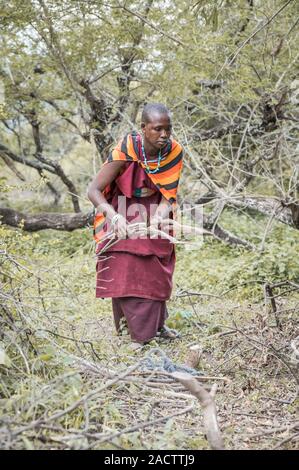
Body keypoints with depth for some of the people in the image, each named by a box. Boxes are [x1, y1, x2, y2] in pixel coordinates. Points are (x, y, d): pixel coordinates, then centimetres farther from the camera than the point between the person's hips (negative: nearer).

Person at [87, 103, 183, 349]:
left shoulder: (174, 151, -19)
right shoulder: (126, 151, -30)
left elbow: (169, 194, -14)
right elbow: (93, 190, -30)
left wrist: (160, 215, -36)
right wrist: (114, 216, -47)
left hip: (153, 210, 4)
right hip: (123, 210, -3)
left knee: (157, 270, 7)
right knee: (127, 271, -8)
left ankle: (157, 324, 23)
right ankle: (138, 333, 0)